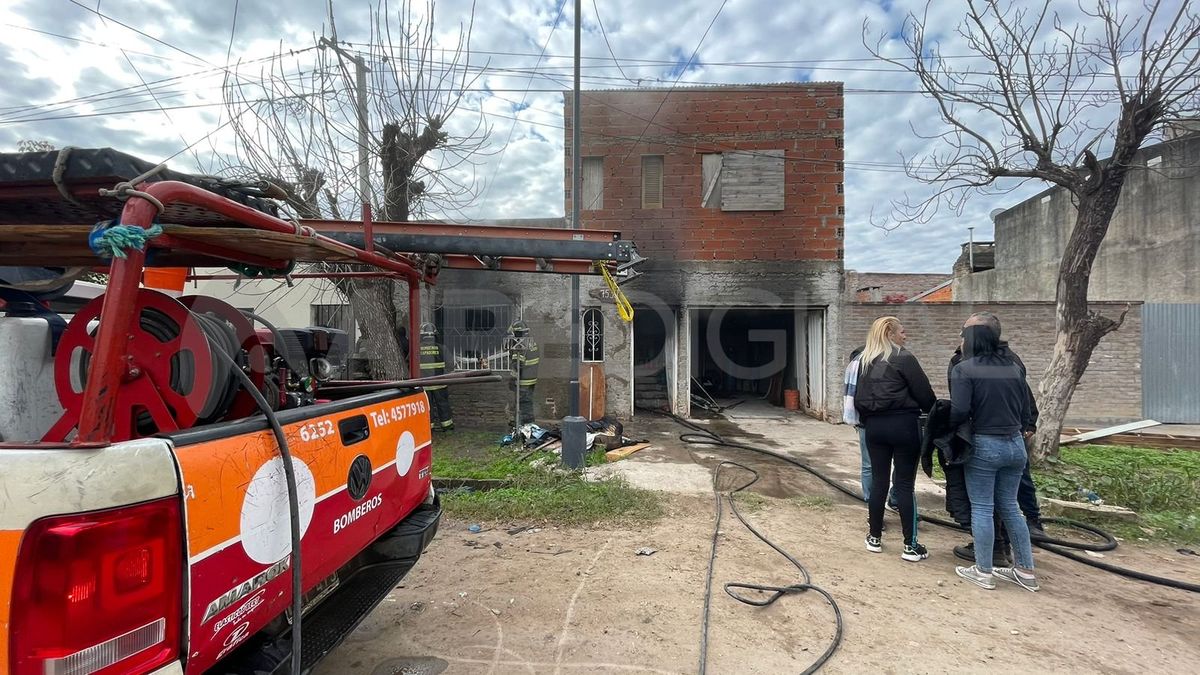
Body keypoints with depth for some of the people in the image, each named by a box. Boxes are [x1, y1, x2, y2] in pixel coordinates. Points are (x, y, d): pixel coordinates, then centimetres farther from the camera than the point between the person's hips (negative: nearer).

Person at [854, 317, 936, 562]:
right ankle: (910, 546, 9)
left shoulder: (865, 361, 9)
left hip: (875, 426, 5)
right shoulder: (904, 358, -9)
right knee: (904, 484, 1)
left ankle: (875, 538, 19)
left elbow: (858, 398, 9)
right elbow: (924, 393, -6)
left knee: (878, 481, 11)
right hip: (903, 425, -5)